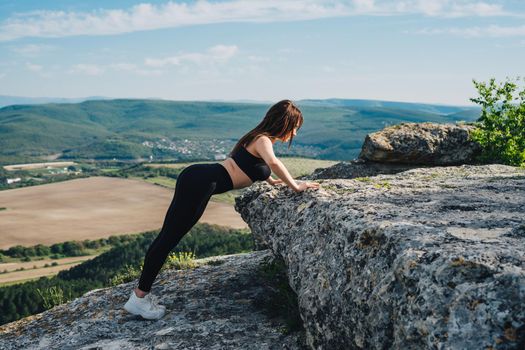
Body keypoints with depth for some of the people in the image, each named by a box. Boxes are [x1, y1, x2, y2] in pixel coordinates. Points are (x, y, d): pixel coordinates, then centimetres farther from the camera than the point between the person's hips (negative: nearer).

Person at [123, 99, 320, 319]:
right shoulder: (263, 140, -7)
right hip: (201, 183, -9)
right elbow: (273, 163, -30)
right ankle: (139, 298, 1)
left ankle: (141, 293, 17)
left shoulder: (260, 138, 21)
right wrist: (295, 186, -18)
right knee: (169, 238, -5)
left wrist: (271, 180, 47)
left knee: (168, 237, 10)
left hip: (196, 177, 9)